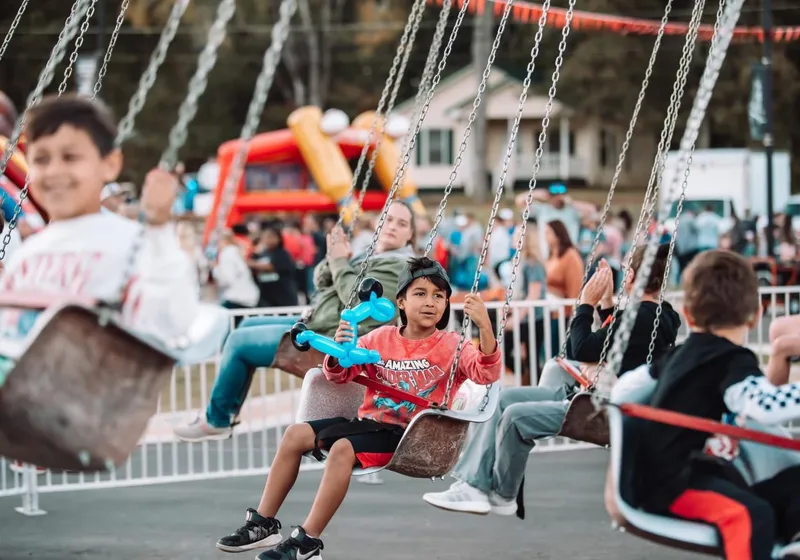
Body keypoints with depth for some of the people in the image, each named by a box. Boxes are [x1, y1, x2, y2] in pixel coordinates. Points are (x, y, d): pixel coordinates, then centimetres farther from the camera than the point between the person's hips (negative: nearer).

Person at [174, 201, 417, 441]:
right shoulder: (372, 255, 14)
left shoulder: (398, 266, -15)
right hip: (316, 323, 10)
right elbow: (321, 283, 13)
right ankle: (226, 410, 19)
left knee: (239, 341, -5)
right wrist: (333, 258, -7)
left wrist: (340, 262, -17)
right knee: (249, 325, 18)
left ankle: (217, 420, 7)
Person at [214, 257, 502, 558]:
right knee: (296, 434, -7)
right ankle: (263, 523, 0)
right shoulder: (381, 338, 11)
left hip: (410, 435, -6)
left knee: (343, 448, -30)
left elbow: (486, 373, -19)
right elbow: (339, 374, 14)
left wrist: (484, 326, -34)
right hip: (369, 421, 6)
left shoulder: (451, 346, -2)